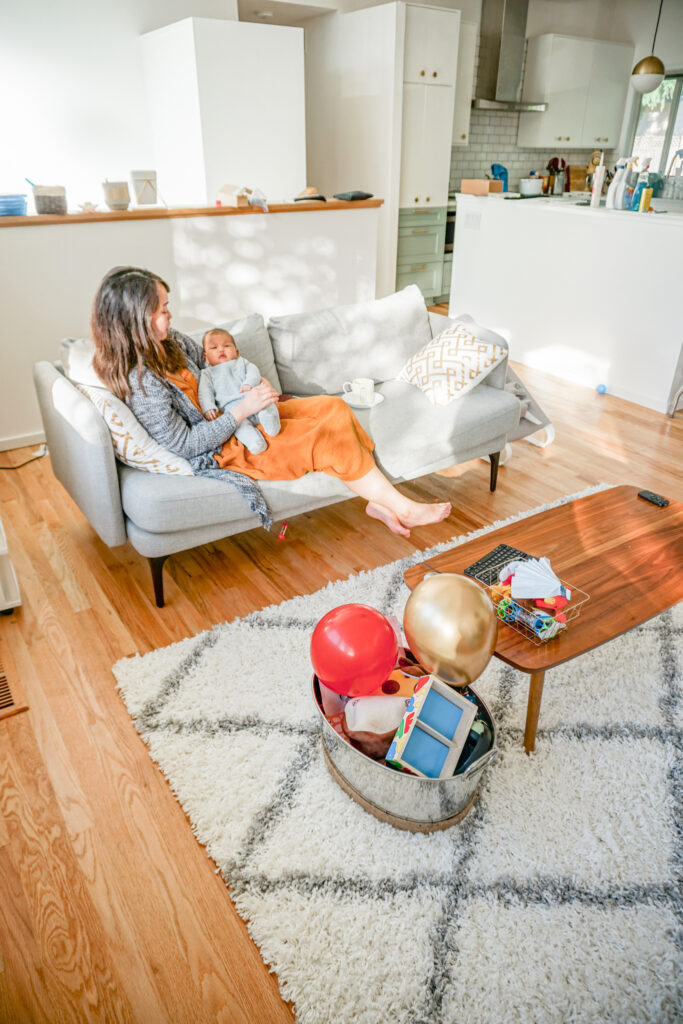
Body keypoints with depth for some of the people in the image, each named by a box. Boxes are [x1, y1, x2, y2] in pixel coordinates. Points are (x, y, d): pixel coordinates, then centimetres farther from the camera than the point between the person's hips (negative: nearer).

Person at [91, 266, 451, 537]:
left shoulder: (171, 341, 1)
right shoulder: (140, 381, -24)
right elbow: (182, 444, -22)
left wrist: (255, 389, -2)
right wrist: (242, 410, -23)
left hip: (239, 417, 9)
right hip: (221, 451, -9)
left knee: (333, 408, -6)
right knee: (329, 435, -17)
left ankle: (378, 500, -3)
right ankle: (403, 508, -3)